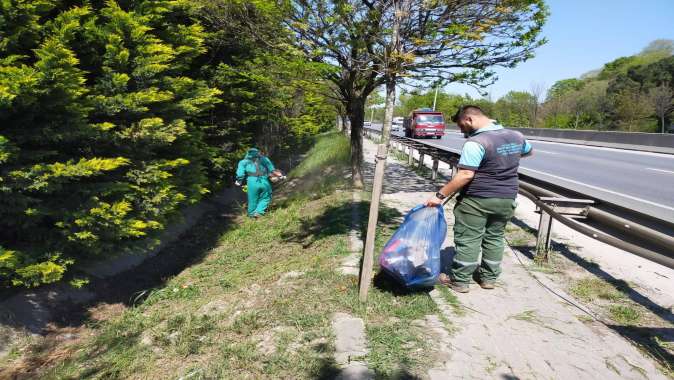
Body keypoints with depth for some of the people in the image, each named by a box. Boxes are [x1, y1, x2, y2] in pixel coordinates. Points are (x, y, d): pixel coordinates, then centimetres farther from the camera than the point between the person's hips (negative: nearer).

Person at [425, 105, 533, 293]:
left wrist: (440, 195, -23)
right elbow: (528, 150, 26)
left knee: (467, 239, 3)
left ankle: (460, 280, 12)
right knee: (495, 237, 18)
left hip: (477, 200, -7)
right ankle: (489, 277, 28)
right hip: (507, 199, 7)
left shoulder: (476, 142, -19)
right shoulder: (516, 136, 6)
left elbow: (465, 175, -25)